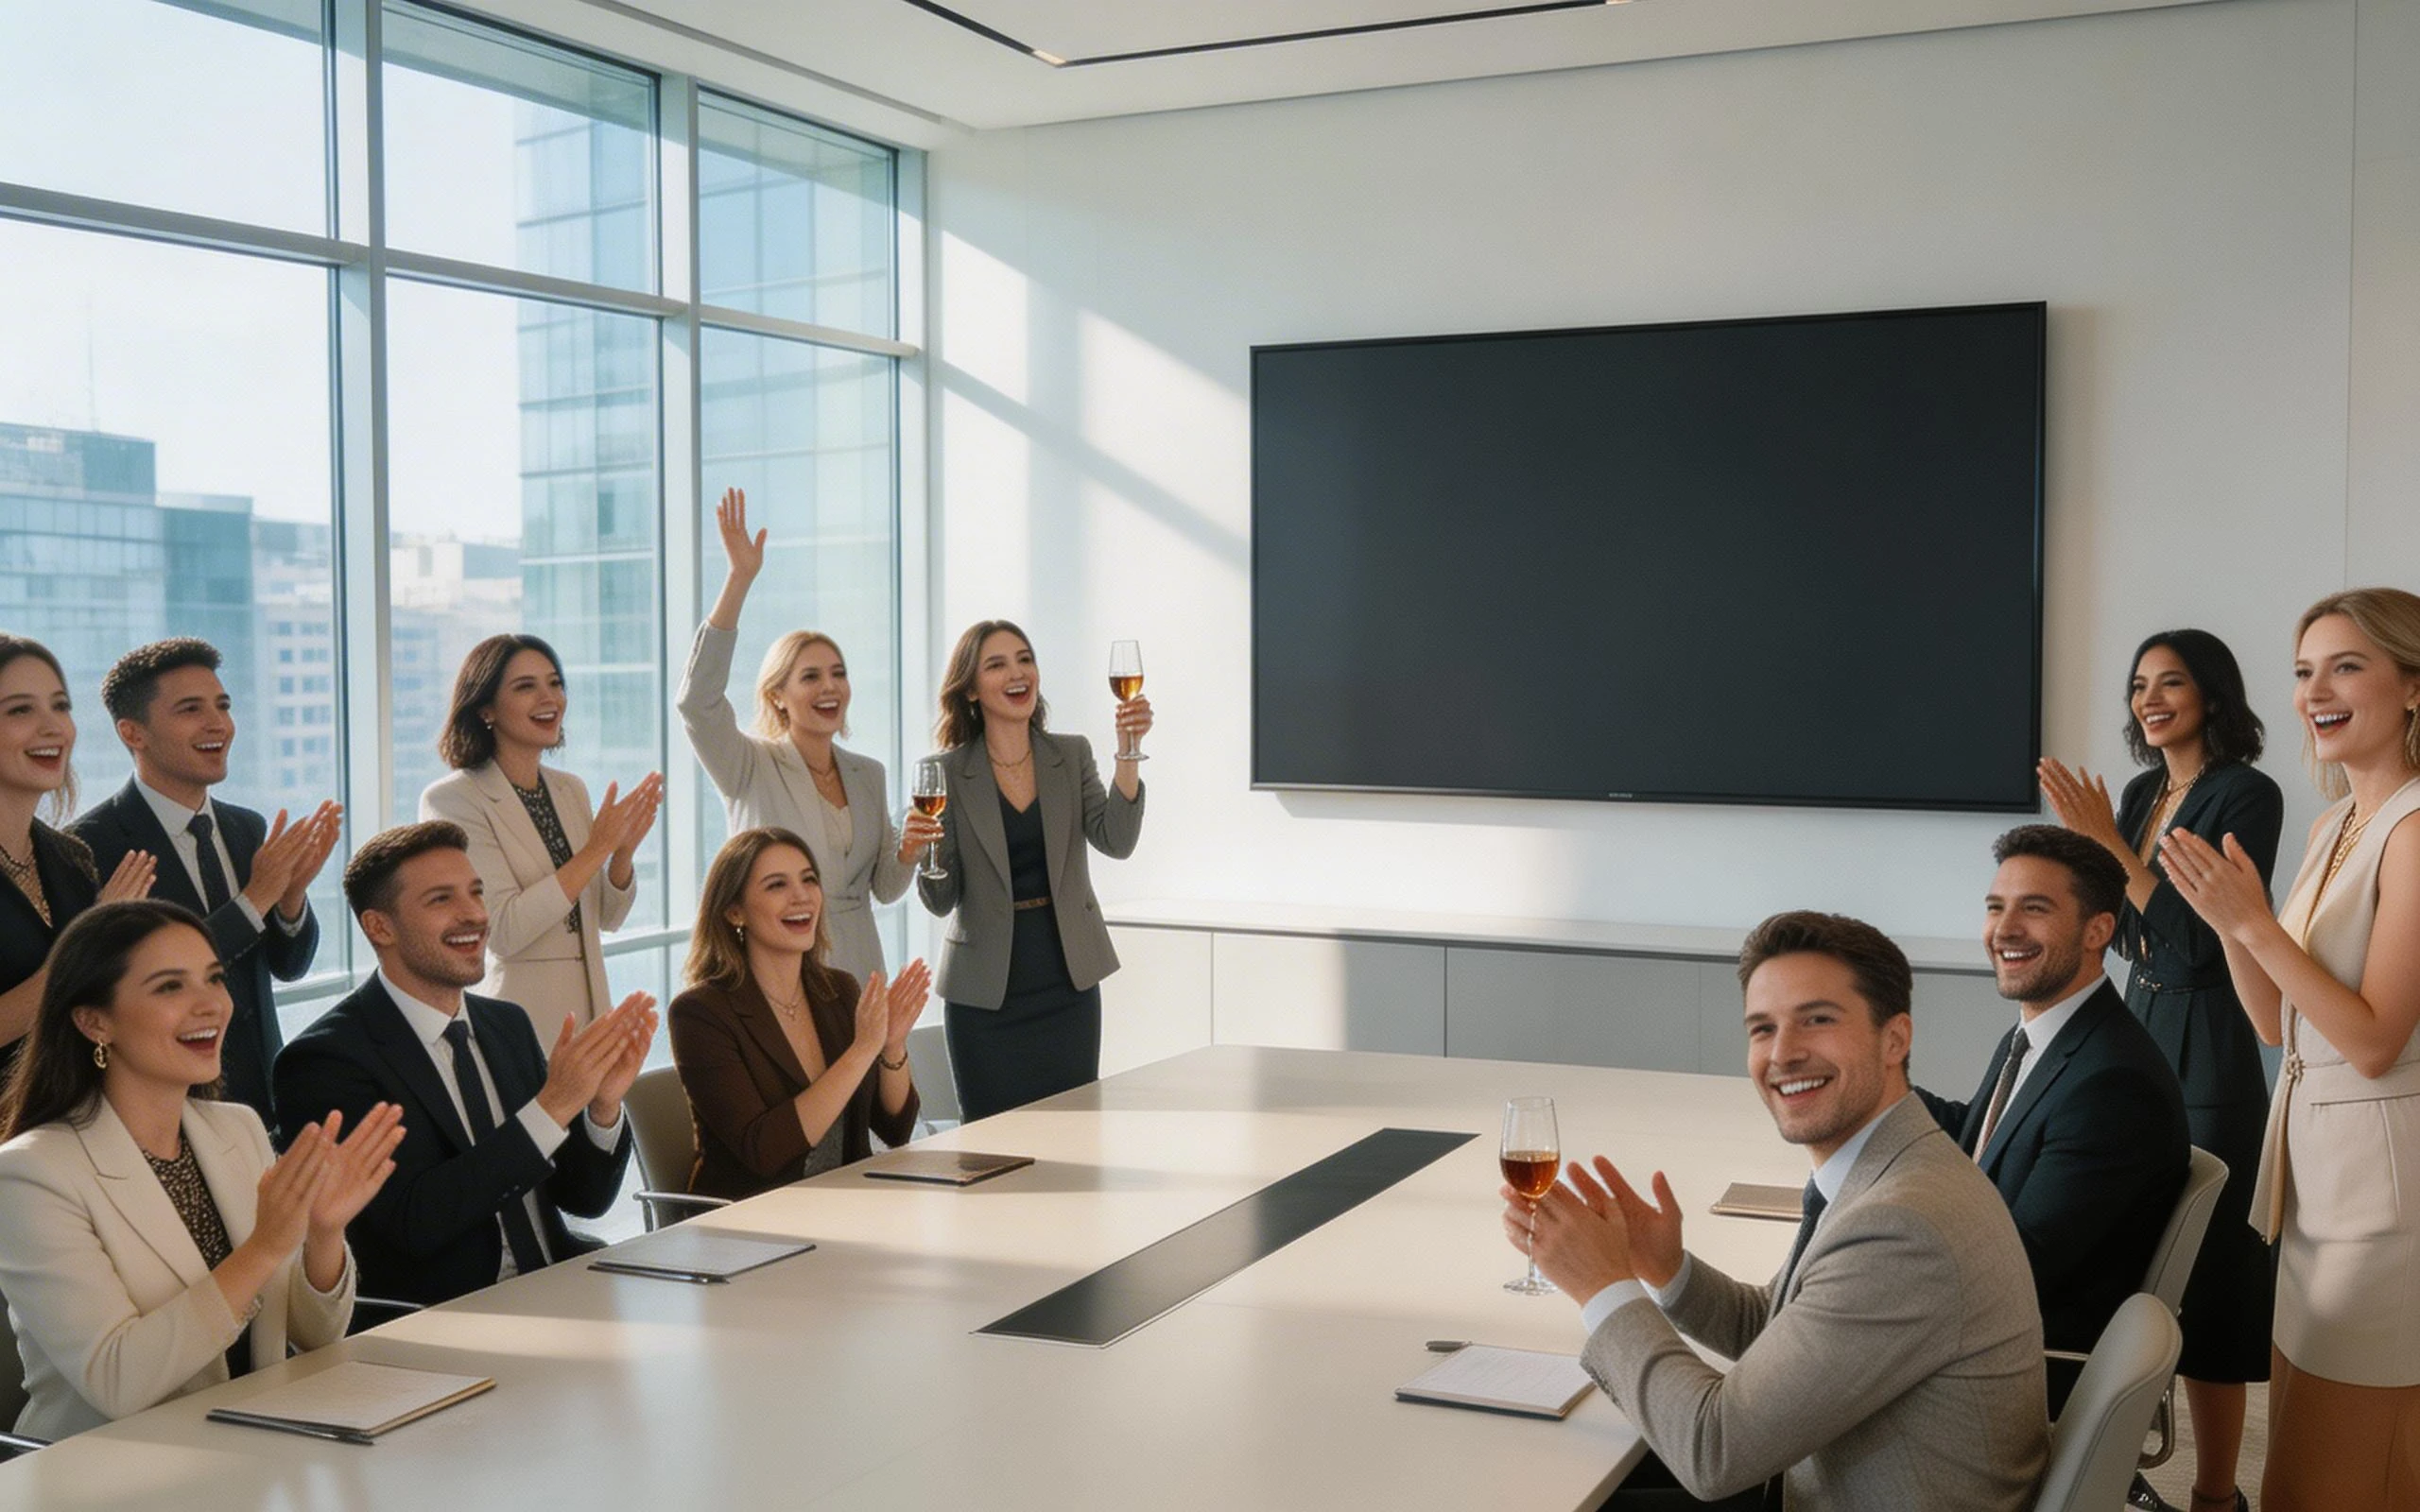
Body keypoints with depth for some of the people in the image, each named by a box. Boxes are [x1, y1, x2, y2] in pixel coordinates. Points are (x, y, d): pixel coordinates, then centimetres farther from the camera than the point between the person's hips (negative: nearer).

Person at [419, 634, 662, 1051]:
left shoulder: (571, 790, 9)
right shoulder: (452, 800, -10)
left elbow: (607, 918, 11)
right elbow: (504, 930, -19)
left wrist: (624, 851, -7)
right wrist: (596, 848, -19)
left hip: (588, 1011, 6)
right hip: (519, 1021, -6)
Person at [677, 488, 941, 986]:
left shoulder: (868, 774, 9)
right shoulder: (751, 768, -5)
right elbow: (698, 699, -23)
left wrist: (907, 852, -8)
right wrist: (739, 579, -28)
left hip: (856, 976, 4)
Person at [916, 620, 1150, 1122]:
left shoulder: (1072, 755, 4)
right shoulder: (948, 772, -3)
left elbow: (1116, 841, -10)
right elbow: (942, 901, -3)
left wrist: (1128, 754, -20)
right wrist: (923, 853, -24)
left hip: (1069, 984, 2)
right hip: (986, 994, -2)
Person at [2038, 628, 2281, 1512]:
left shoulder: (2247, 795, -13)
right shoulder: (2142, 791, 9)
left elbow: (2199, 940, -20)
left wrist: (2108, 842, -21)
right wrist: (2087, 836, -3)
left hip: (2206, 1048, -8)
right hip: (2137, 1024, 8)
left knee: (2201, 1276, -2)